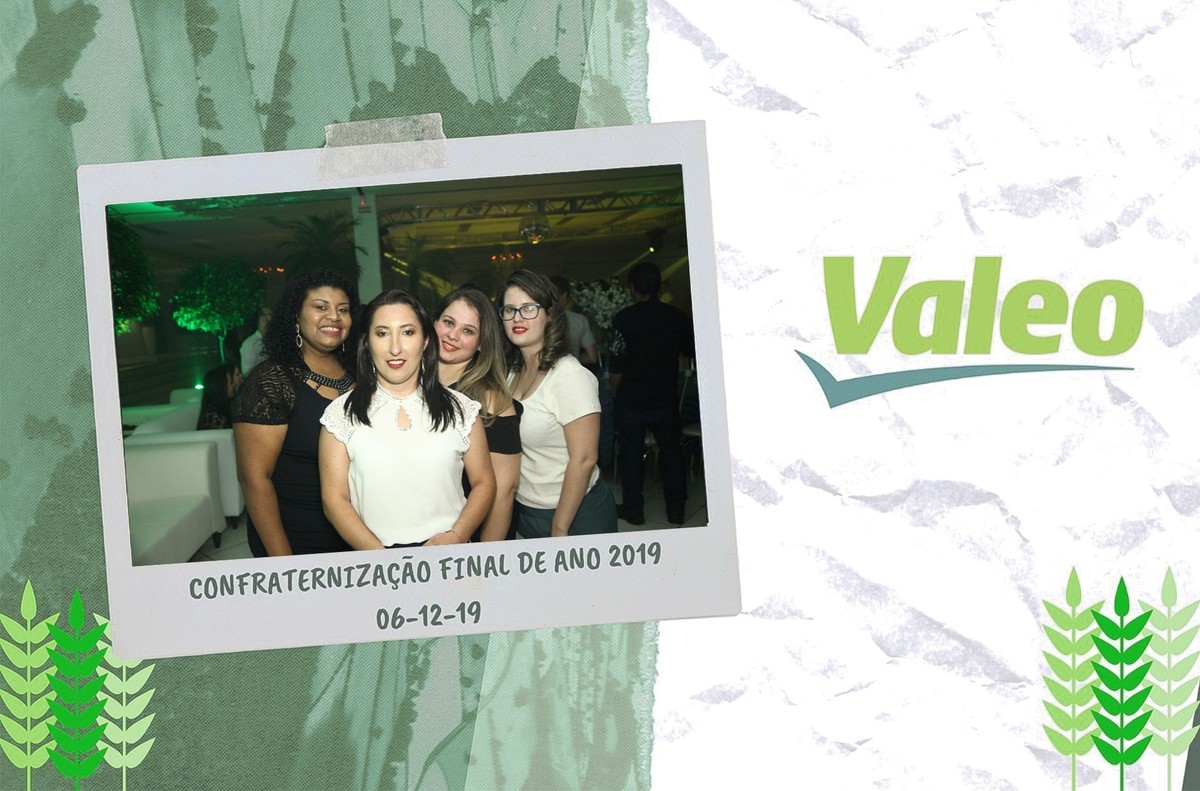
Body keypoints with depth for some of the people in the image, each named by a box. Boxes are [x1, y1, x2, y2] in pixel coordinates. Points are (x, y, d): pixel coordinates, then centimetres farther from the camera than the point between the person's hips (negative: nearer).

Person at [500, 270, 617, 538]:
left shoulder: (569, 375, -19)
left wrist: (559, 529, -19)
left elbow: (583, 460, -21)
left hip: (577, 516, -7)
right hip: (525, 511, 7)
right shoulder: (514, 372, 5)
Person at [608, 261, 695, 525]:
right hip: (666, 398, 3)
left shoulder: (624, 319, -13)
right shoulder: (676, 316, -4)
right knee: (671, 452, 12)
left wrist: (616, 392, 2)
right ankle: (676, 510, 15)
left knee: (631, 454, 8)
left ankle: (633, 509, 12)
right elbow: (691, 351, 11)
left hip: (631, 399, -3)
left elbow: (616, 365, -13)